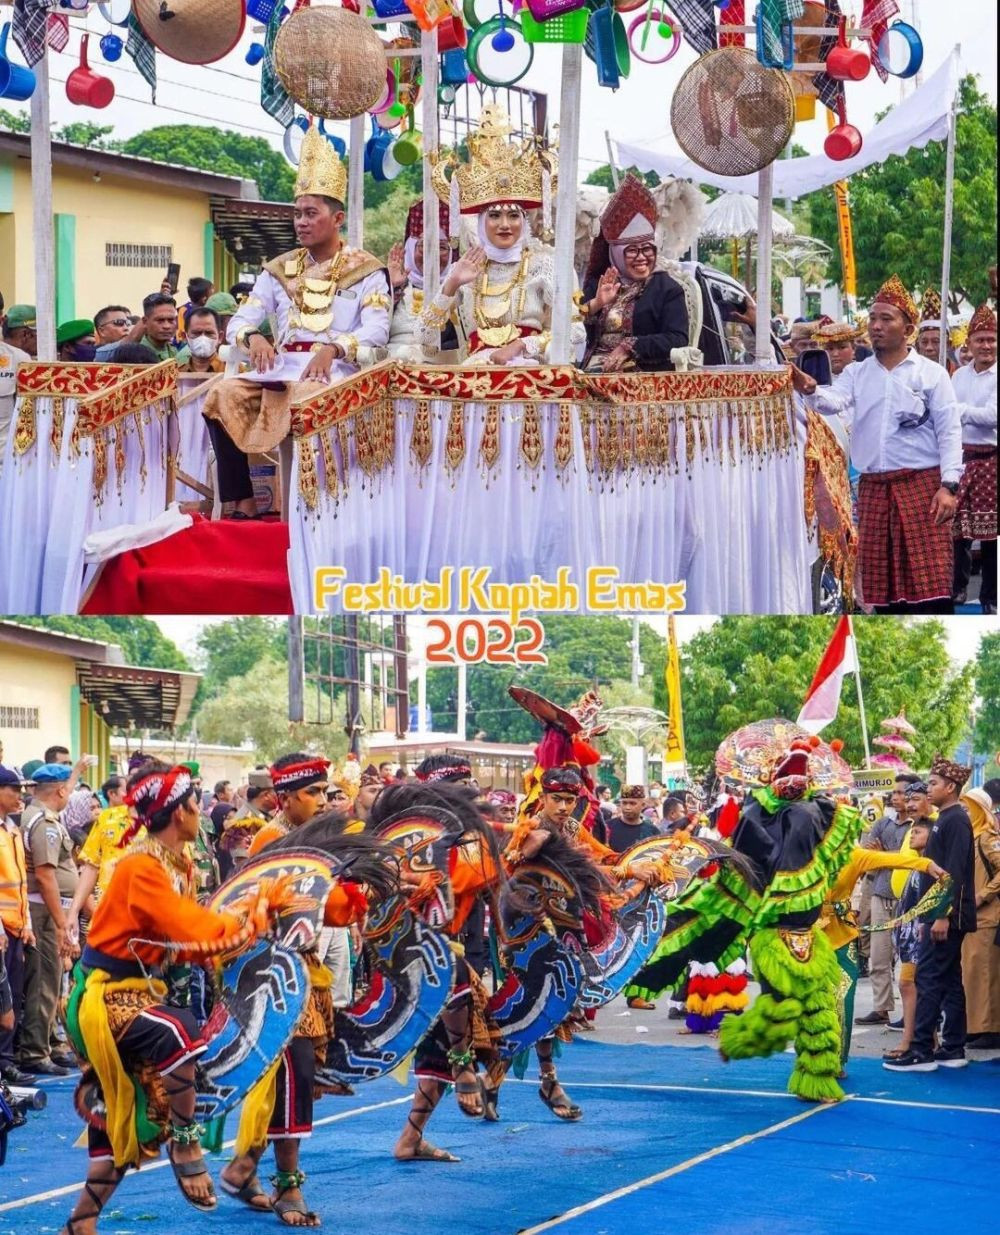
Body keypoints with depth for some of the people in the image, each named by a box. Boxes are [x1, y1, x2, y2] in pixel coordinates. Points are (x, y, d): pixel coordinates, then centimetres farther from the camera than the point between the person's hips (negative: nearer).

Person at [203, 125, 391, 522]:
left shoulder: (366, 270, 6)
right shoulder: (279, 269, 20)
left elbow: (376, 333, -8)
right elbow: (240, 321, 13)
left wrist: (332, 348, -27)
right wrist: (253, 337, -12)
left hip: (336, 370, -5)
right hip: (281, 368, 5)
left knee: (303, 397, -40)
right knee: (221, 396, -23)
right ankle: (242, 502, -23)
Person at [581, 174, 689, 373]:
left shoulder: (668, 289, 6)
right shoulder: (598, 285, 16)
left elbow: (677, 341, -5)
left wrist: (629, 347, -11)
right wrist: (595, 304, -10)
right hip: (594, 371, 3)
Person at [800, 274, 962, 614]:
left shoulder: (931, 373, 2)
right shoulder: (856, 373, 11)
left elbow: (949, 431, -3)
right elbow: (834, 402, -8)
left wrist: (948, 486, -13)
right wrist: (811, 390, -31)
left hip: (922, 485, -4)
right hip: (873, 488, 4)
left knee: (929, 579, -9)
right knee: (881, 581, 6)